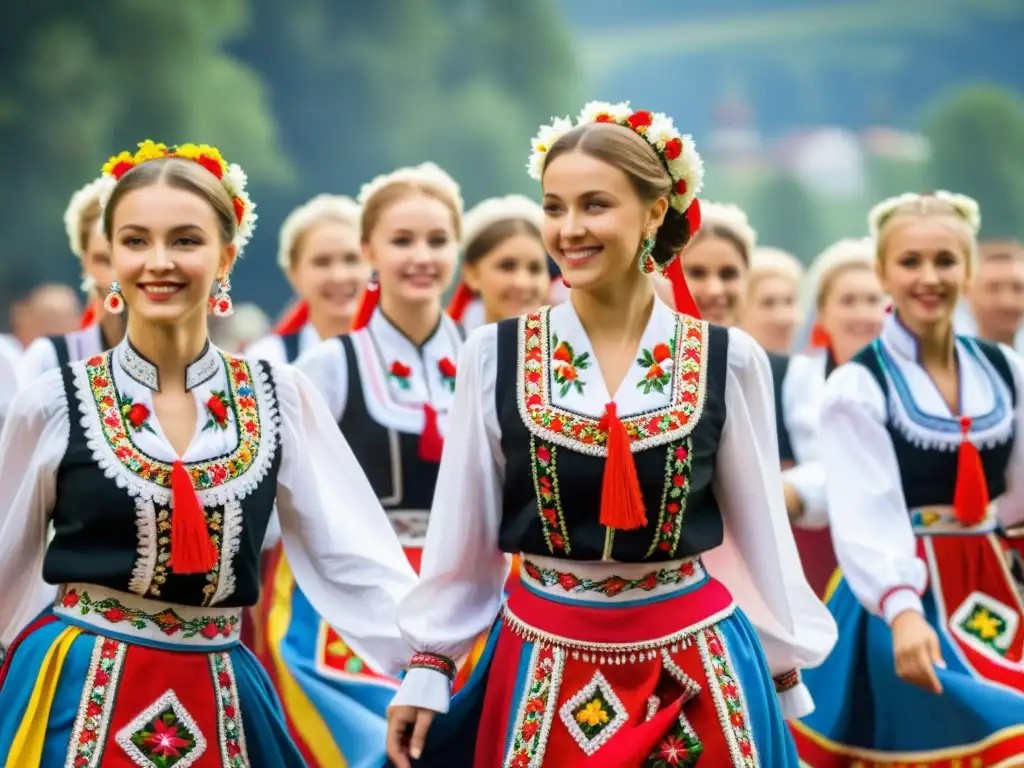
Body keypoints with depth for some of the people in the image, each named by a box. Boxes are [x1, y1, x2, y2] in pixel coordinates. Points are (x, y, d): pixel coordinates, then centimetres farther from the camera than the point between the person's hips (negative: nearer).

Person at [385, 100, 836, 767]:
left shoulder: (727, 360, -3)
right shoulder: (495, 355, -3)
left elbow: (761, 529, 6)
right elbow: (464, 531, 5)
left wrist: (785, 671, 10)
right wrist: (429, 668, 5)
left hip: (694, 668, 0)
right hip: (545, 667, 0)